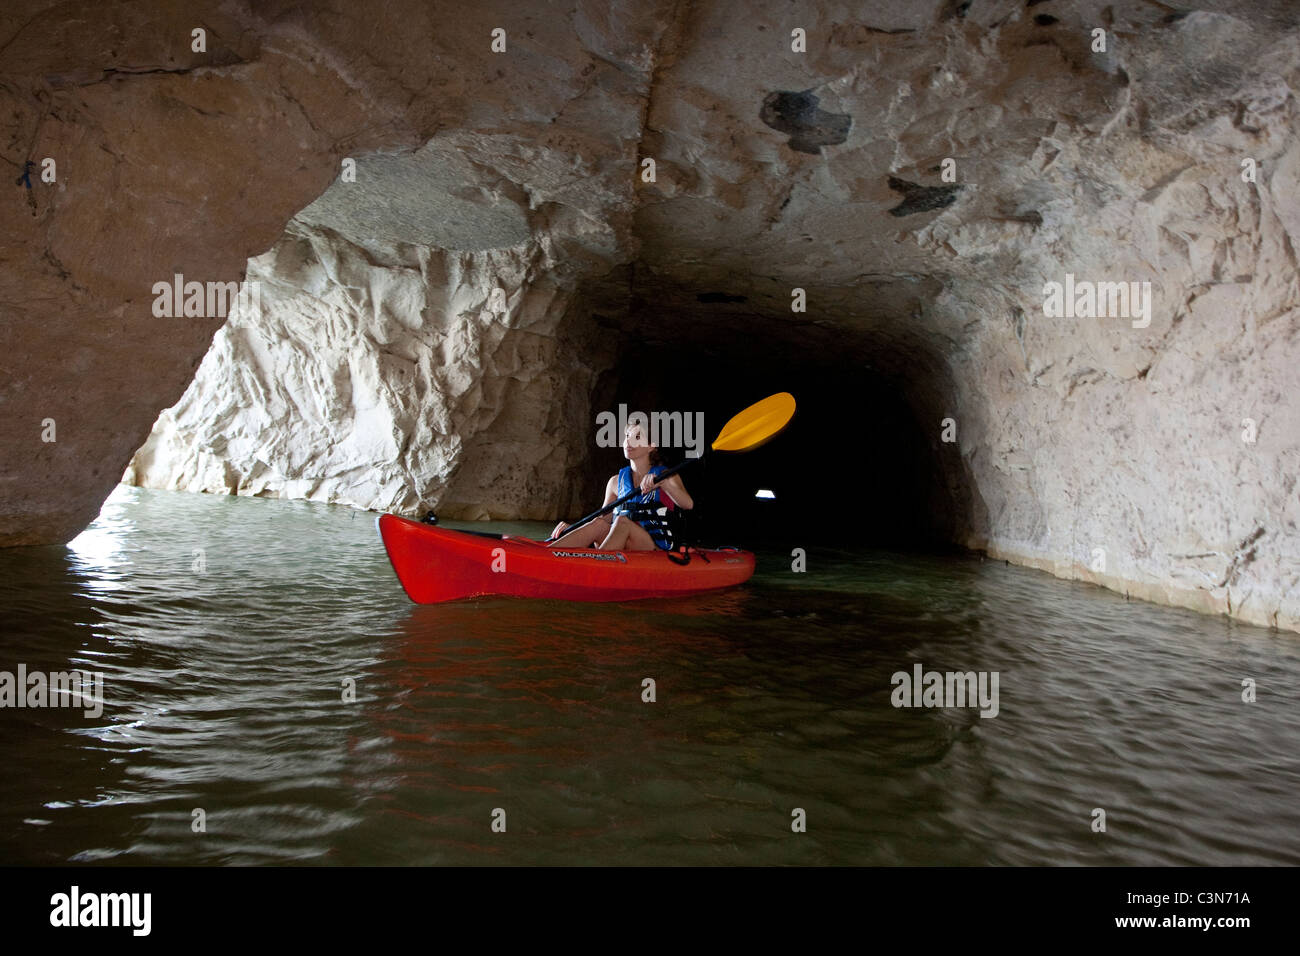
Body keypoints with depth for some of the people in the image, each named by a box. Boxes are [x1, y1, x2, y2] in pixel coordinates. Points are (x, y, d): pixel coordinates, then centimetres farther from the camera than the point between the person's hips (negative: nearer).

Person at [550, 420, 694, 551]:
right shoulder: (616, 481, 16)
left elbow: (688, 504, -15)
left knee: (622, 521, -31)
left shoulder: (666, 475, 4)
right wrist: (572, 528, -3)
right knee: (599, 524, -26)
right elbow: (604, 518, 16)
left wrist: (661, 481, -32)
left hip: (658, 548, -4)